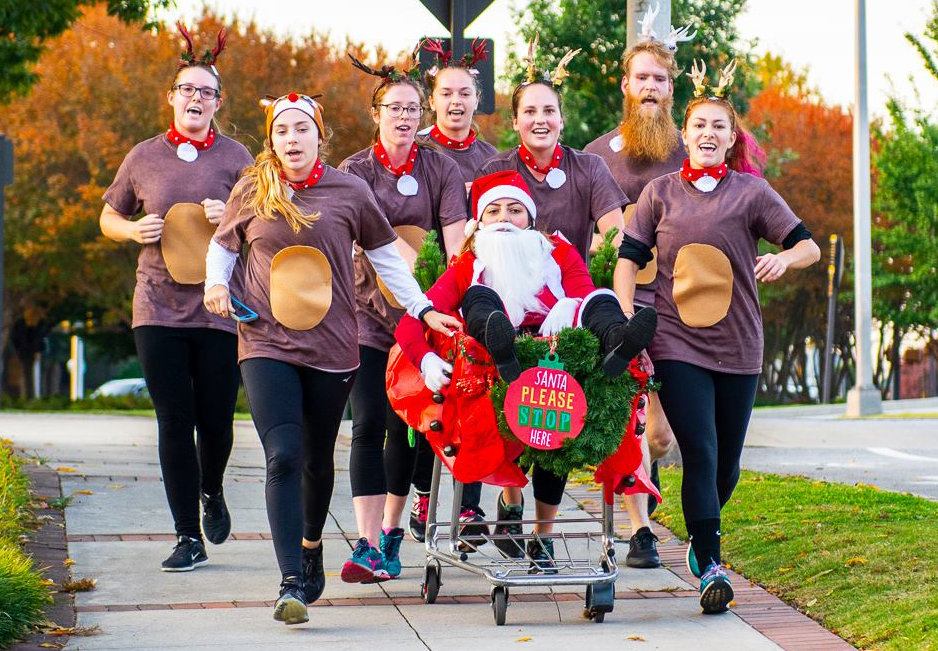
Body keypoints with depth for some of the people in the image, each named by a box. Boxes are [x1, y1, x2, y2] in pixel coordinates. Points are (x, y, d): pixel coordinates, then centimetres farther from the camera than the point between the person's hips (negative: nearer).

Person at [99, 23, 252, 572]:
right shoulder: (144, 157, 9)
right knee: (174, 421, -3)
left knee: (216, 420, 2)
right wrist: (135, 230, -2)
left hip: (220, 309, -1)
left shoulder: (235, 157, 5)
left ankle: (211, 491, 37)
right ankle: (189, 538, 4)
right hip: (159, 308, 1)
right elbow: (108, 218, 20)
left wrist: (232, 219, -13)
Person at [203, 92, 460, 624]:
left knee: (317, 461, 13)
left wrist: (424, 309, 6)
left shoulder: (350, 192, 2)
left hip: (331, 346, 1)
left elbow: (386, 258, 11)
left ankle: (311, 545, 41)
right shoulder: (251, 193, 3)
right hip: (266, 343, -1)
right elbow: (222, 246, 19)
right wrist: (216, 285, 0)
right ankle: (292, 583, -15)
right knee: (283, 458, -14)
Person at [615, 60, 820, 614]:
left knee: (726, 463, 10)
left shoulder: (752, 192, 4)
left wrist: (783, 258, -19)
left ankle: (701, 540, 34)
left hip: (737, 346, 1)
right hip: (676, 343, -1)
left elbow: (810, 247, 3)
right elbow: (629, 257, 8)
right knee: (700, 454, -12)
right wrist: (626, 320, -5)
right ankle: (710, 567, -10)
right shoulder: (660, 193, 6)